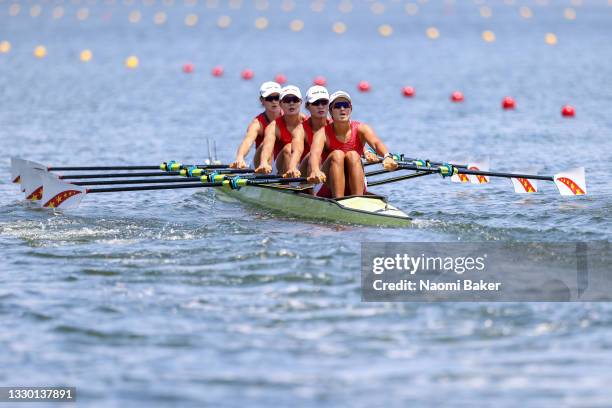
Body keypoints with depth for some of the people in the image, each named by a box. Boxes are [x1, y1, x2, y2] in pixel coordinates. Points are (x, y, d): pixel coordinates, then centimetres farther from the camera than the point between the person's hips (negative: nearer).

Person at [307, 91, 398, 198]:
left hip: (355, 188, 1)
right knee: (337, 155, -26)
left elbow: (376, 143, -26)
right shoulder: (323, 133, -9)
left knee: (353, 155, -24)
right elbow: (315, 154, -30)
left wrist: (387, 156, -50)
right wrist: (315, 170, -55)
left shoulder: (360, 129, -4)